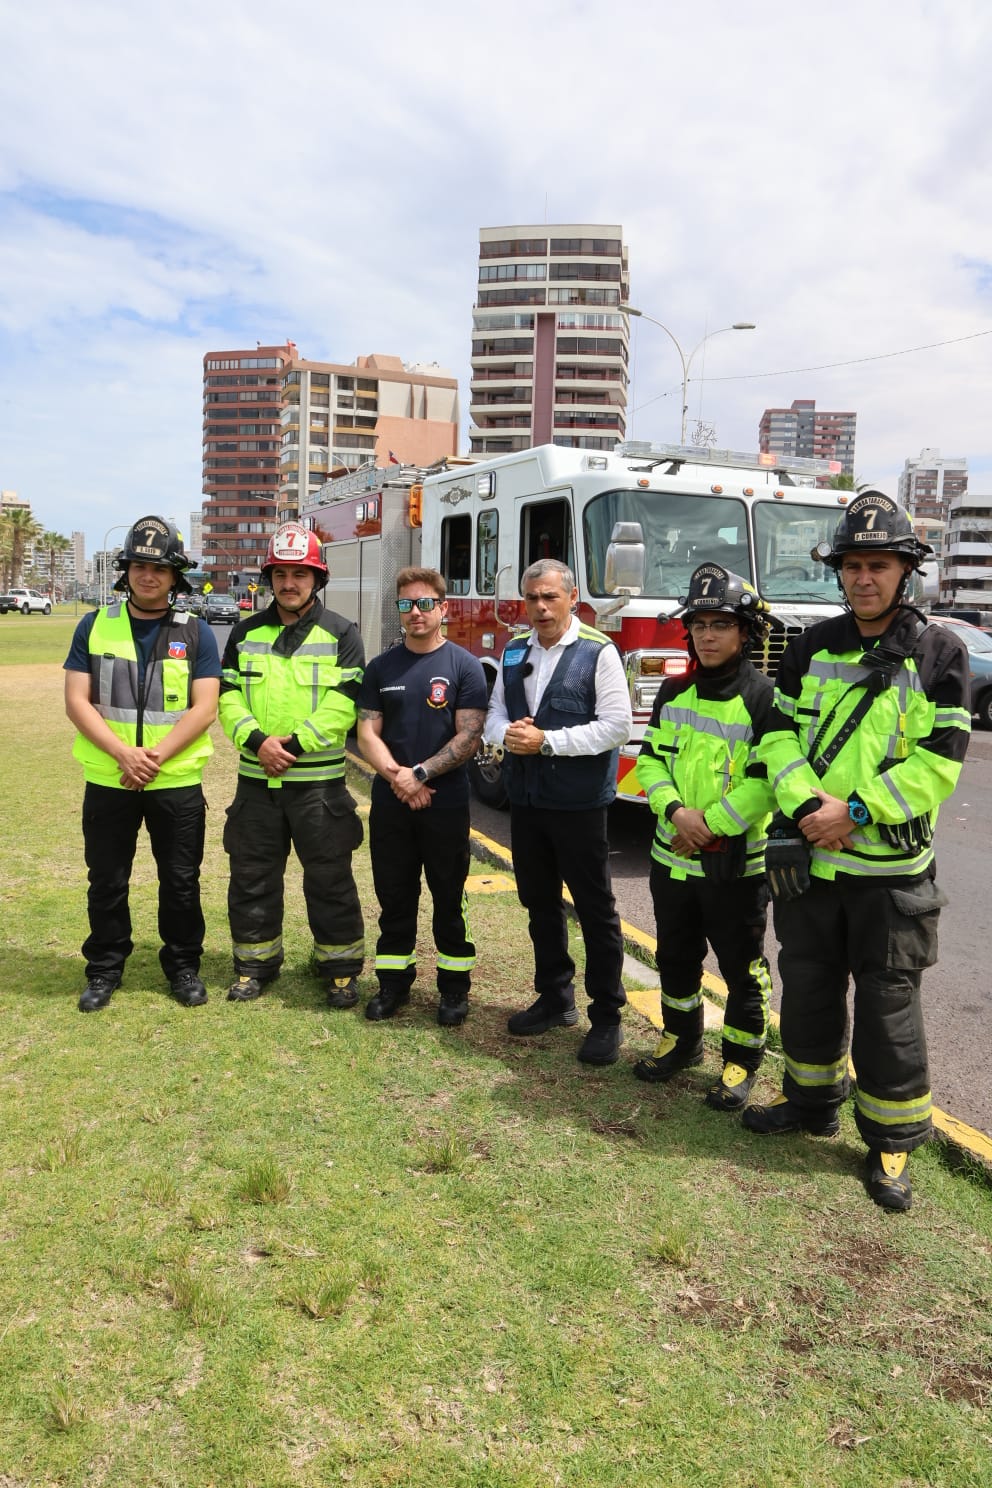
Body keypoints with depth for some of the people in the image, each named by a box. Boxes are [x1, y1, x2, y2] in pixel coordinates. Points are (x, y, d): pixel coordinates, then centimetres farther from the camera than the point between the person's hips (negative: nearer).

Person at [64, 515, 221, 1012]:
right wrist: (123, 753, -16)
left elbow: (204, 709, -6)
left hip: (178, 782, -1)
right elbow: (77, 701, -2)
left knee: (180, 881, 9)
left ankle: (183, 965, 26)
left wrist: (156, 757, -17)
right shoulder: (94, 626, 3)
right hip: (107, 781, 1)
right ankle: (104, 969, 28)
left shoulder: (196, 633, 1)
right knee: (106, 881, 12)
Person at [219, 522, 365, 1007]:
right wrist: (257, 741, -14)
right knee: (252, 876, 12)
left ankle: (340, 968, 18)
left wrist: (294, 744, -18)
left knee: (330, 879, 4)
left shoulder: (340, 634, -2)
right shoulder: (246, 633, 9)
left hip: (319, 781, -3)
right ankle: (255, 965, 27)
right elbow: (229, 697, 2)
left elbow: (342, 706, -11)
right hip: (257, 780, 4)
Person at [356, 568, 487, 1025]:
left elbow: (468, 736, -10)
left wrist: (421, 773, -17)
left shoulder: (463, 666, -3)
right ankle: (394, 981, 24)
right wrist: (397, 776, -15)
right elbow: (368, 734, 2)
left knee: (448, 897, 7)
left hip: (446, 804, -3)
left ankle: (454, 985, 20)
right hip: (389, 803, 3)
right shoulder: (381, 668, 7)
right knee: (394, 897, 11)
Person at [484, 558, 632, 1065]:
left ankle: (607, 1016, 14)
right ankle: (555, 998, 32)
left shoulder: (599, 652, -9)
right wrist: (506, 733, -12)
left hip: (578, 802, -6)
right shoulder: (514, 651, 10)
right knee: (539, 903, 16)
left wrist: (547, 741, -20)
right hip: (525, 799, 6)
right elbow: (494, 712, 12)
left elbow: (615, 726, -16)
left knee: (595, 909, 3)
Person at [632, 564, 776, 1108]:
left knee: (742, 967, 8)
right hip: (672, 858, 5)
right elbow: (650, 759, 3)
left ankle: (743, 1060, 25)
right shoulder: (673, 693, 5)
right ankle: (681, 1040, 38)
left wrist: (709, 824, -19)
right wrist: (676, 810, -14)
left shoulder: (763, 698, -12)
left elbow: (766, 782, -17)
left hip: (736, 863, -5)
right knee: (676, 957, 19)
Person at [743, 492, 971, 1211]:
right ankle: (813, 1099, 37)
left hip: (891, 864, -3)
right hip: (807, 854, 4)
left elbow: (940, 760, -10)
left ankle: (893, 1137, 21)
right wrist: (805, 806, -13)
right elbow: (780, 733, 3)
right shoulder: (812, 646, 6)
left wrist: (855, 810, -17)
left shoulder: (938, 652, -4)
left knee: (889, 1002, 5)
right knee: (808, 985, 16)